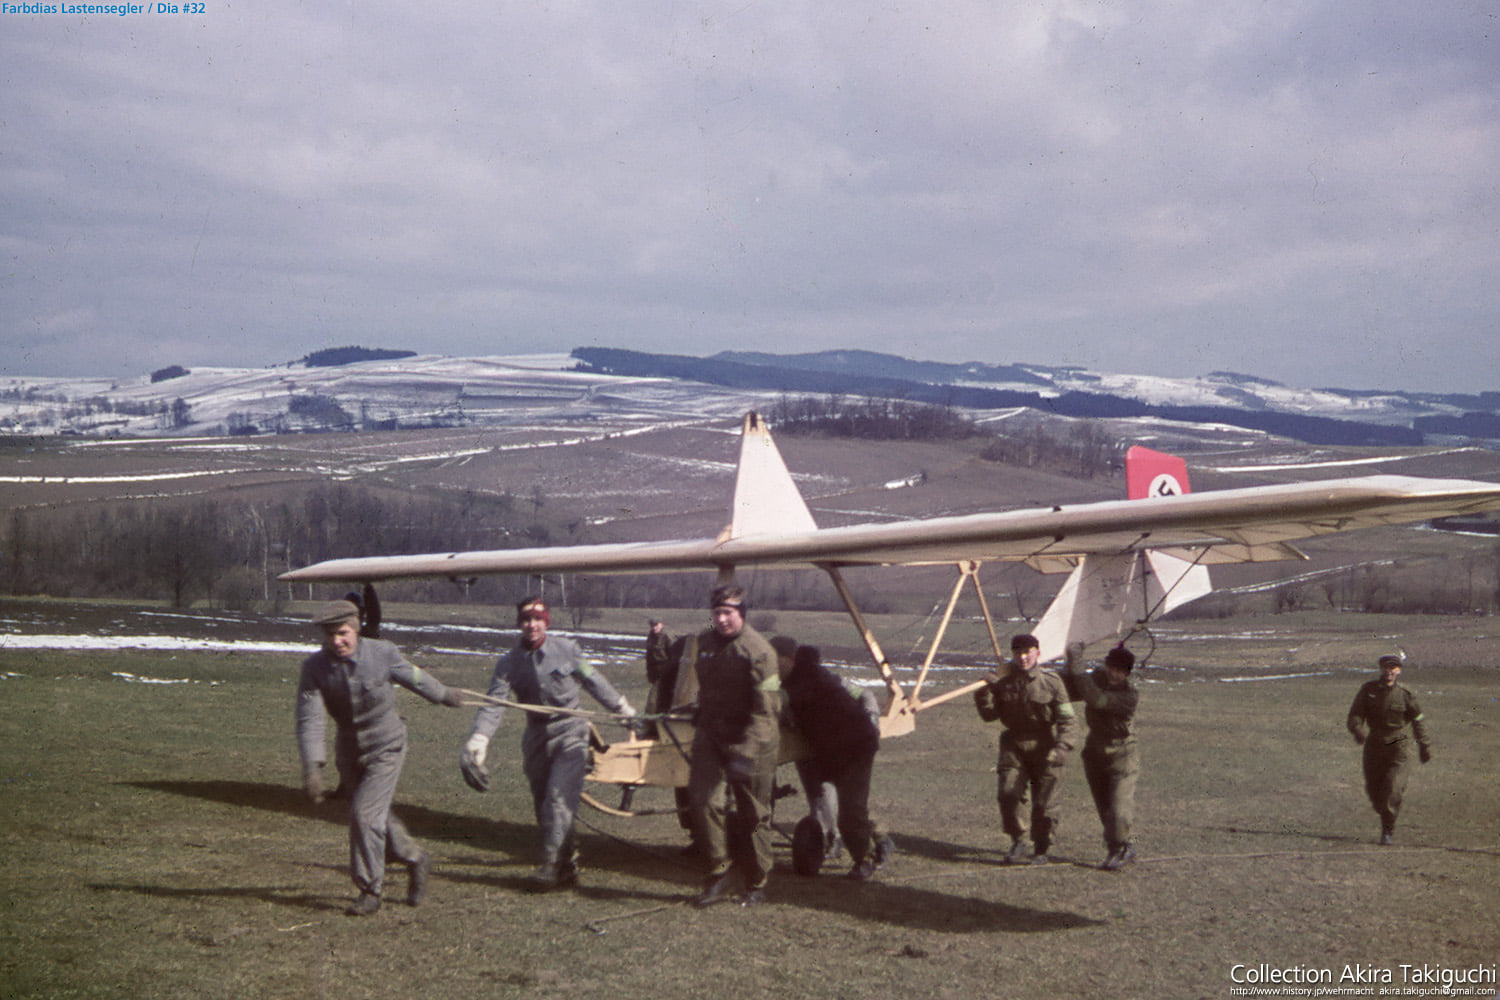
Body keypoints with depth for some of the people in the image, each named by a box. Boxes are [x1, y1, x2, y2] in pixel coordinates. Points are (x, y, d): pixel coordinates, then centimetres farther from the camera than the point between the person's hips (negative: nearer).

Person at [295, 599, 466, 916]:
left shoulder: (382, 653, -16)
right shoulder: (314, 667, -14)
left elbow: (413, 677, 5)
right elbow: (309, 719, -20)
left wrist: (445, 696, 21)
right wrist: (312, 766, -31)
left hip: (386, 748, -4)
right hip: (352, 753, 4)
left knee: (366, 813, -13)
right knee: (378, 816, 13)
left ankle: (370, 890, -1)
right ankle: (415, 860, 38)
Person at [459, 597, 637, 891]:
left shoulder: (567, 649, -2)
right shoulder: (509, 664, 1)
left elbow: (595, 682, 10)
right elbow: (493, 705, -8)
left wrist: (626, 712, 17)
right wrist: (476, 743, -21)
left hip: (569, 733, -3)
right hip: (536, 736, 3)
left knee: (559, 798, -16)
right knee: (543, 805, 5)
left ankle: (551, 863, -12)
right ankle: (567, 864, 17)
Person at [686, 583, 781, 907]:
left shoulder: (758, 651, -16)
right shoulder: (705, 642, 6)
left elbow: (765, 710, -20)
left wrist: (746, 752, -27)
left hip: (751, 739, -5)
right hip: (711, 734, 5)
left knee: (753, 814, 4)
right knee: (702, 798, -12)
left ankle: (756, 885, 18)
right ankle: (719, 873, 1)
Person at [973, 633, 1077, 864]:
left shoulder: (1051, 682, -5)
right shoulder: (1002, 682, 3)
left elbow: (1067, 719, -6)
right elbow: (989, 715, 5)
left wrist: (1062, 746, -20)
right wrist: (983, 693, -13)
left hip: (1044, 748, -2)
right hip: (1014, 747, 2)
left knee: (1044, 802, 0)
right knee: (1007, 794, -11)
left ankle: (1041, 849, 18)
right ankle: (1018, 841, 10)